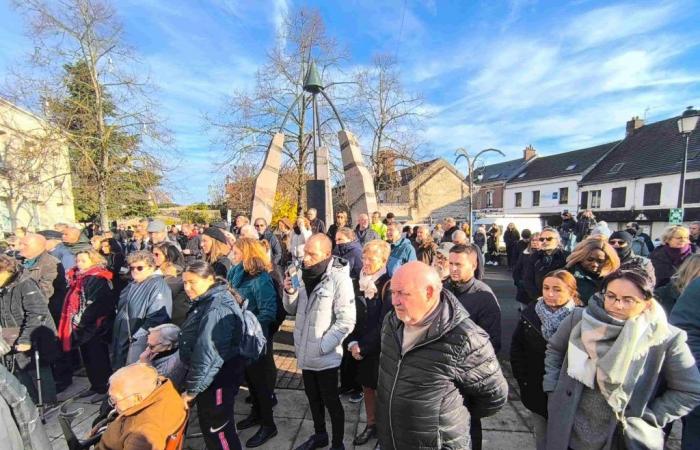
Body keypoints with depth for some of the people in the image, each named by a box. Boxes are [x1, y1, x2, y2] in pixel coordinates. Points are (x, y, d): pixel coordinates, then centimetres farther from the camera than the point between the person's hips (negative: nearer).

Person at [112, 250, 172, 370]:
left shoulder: (158, 286, -19)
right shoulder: (132, 285, 12)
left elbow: (156, 319, -26)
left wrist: (136, 337, -23)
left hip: (139, 345, -9)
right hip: (121, 342, 9)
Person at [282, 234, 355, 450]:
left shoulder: (340, 279, -20)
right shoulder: (305, 274, -1)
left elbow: (346, 321, -21)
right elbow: (292, 309, 7)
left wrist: (322, 346, -19)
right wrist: (289, 292, -13)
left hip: (325, 356, -6)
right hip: (305, 353, 6)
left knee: (331, 400, 13)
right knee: (313, 397, 24)